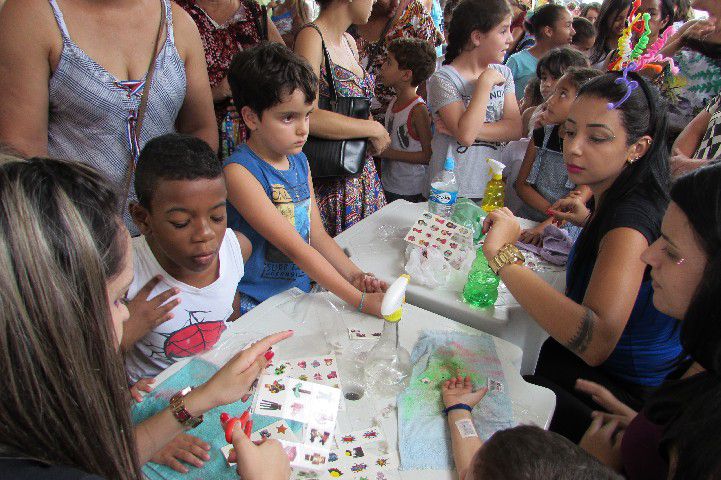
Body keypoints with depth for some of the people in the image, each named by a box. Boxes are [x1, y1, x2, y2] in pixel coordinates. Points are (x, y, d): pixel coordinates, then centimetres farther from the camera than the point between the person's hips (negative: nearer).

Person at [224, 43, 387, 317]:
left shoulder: (300, 161, 7)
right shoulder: (239, 171, -16)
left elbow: (318, 236, 10)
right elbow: (295, 248, -20)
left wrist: (354, 275, -5)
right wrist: (359, 300, -21)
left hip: (301, 292, 6)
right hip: (254, 303, -6)